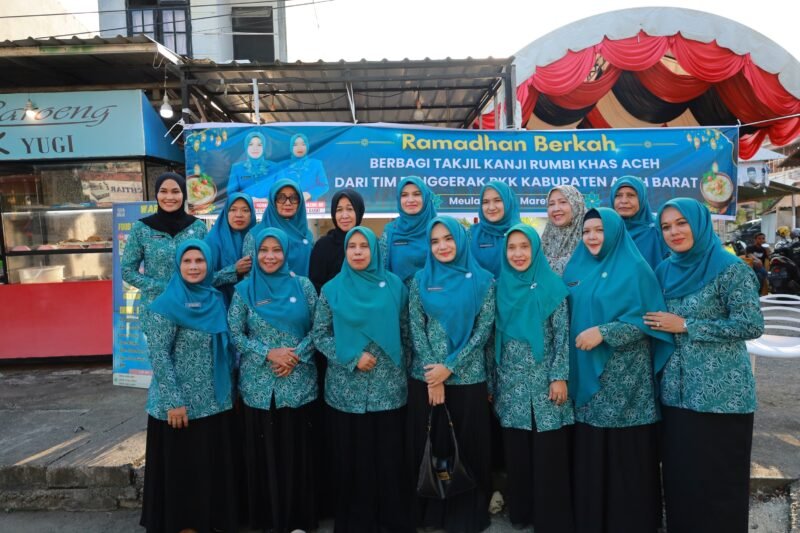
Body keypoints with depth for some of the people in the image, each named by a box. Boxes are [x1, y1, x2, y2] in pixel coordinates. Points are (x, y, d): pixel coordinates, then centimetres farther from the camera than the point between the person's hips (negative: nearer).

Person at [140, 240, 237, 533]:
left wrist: (227, 388, 11)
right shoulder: (167, 304, -12)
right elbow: (159, 355, -14)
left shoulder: (216, 299, 5)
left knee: (214, 464, 15)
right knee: (181, 467, 8)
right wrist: (173, 401, -16)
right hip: (181, 403, -5)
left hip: (215, 400, 6)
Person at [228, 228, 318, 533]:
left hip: (298, 383, 0)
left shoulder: (303, 286, 1)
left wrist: (297, 356, -12)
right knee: (265, 451, 6)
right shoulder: (244, 289, 1)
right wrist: (268, 353, -12)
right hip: (259, 385, 0)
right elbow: (234, 334, 0)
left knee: (297, 449, 6)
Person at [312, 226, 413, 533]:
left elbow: (406, 331, 6)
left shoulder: (394, 285, 1)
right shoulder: (332, 289, 0)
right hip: (347, 389, 0)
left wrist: (401, 366, 2)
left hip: (389, 387, 0)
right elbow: (319, 335, -1)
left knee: (389, 454, 8)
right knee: (353, 455, 9)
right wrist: (353, 357, -11)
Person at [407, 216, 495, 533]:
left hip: (468, 377, -1)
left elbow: (484, 329, -5)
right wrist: (433, 371, -9)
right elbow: (416, 329, 0)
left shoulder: (482, 280, -1)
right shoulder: (420, 280, 4)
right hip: (426, 376, 2)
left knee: (469, 445, 7)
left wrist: (450, 367, -11)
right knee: (428, 445, 10)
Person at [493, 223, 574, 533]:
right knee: (516, 452, 10)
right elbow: (494, 336, 8)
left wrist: (559, 377, -10)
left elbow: (562, 335, -5)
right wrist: (493, 380, 7)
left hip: (545, 381, -3)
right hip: (511, 383, 3)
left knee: (549, 453, 2)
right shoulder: (500, 288, 5)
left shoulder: (552, 286, -3)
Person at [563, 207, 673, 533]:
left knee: (625, 448, 1)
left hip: (624, 374, -5)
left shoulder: (634, 269, -5)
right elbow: (567, 316, 16)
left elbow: (647, 319, -11)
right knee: (589, 448, 8)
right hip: (587, 371, 5)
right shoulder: (576, 269, 11)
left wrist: (603, 333, -20)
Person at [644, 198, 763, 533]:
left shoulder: (730, 269, -9)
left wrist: (686, 325, -15)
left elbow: (752, 325, -15)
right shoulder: (664, 271, 9)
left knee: (718, 479, 5)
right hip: (675, 391, 6)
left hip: (721, 393, -5)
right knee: (679, 474, 13)